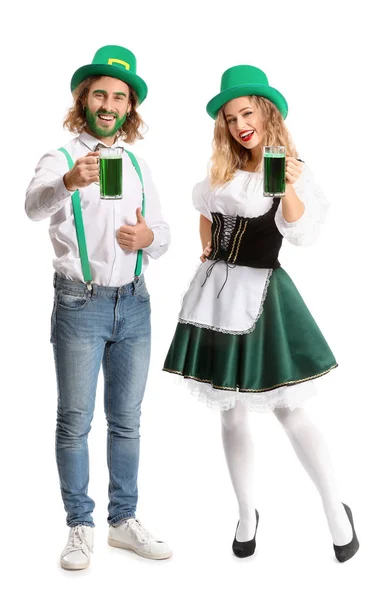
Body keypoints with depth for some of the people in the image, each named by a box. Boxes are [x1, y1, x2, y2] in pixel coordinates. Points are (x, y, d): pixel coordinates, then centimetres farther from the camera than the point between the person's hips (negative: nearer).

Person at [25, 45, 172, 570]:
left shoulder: (138, 166, 13)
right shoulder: (61, 159, -2)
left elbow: (162, 231, 14)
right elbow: (35, 204, -25)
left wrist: (150, 238, -10)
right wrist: (69, 182, -47)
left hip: (134, 303, 5)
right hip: (81, 304, -4)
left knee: (126, 419, 10)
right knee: (75, 421, 1)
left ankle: (124, 521, 21)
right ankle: (80, 527, 11)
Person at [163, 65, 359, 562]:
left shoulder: (292, 170, -6)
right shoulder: (221, 170, 10)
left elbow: (302, 235, -19)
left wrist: (286, 183, -31)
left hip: (259, 291, -5)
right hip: (216, 290, 5)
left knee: (287, 409, -5)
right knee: (231, 411, 9)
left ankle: (336, 510, 12)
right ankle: (246, 514, 22)